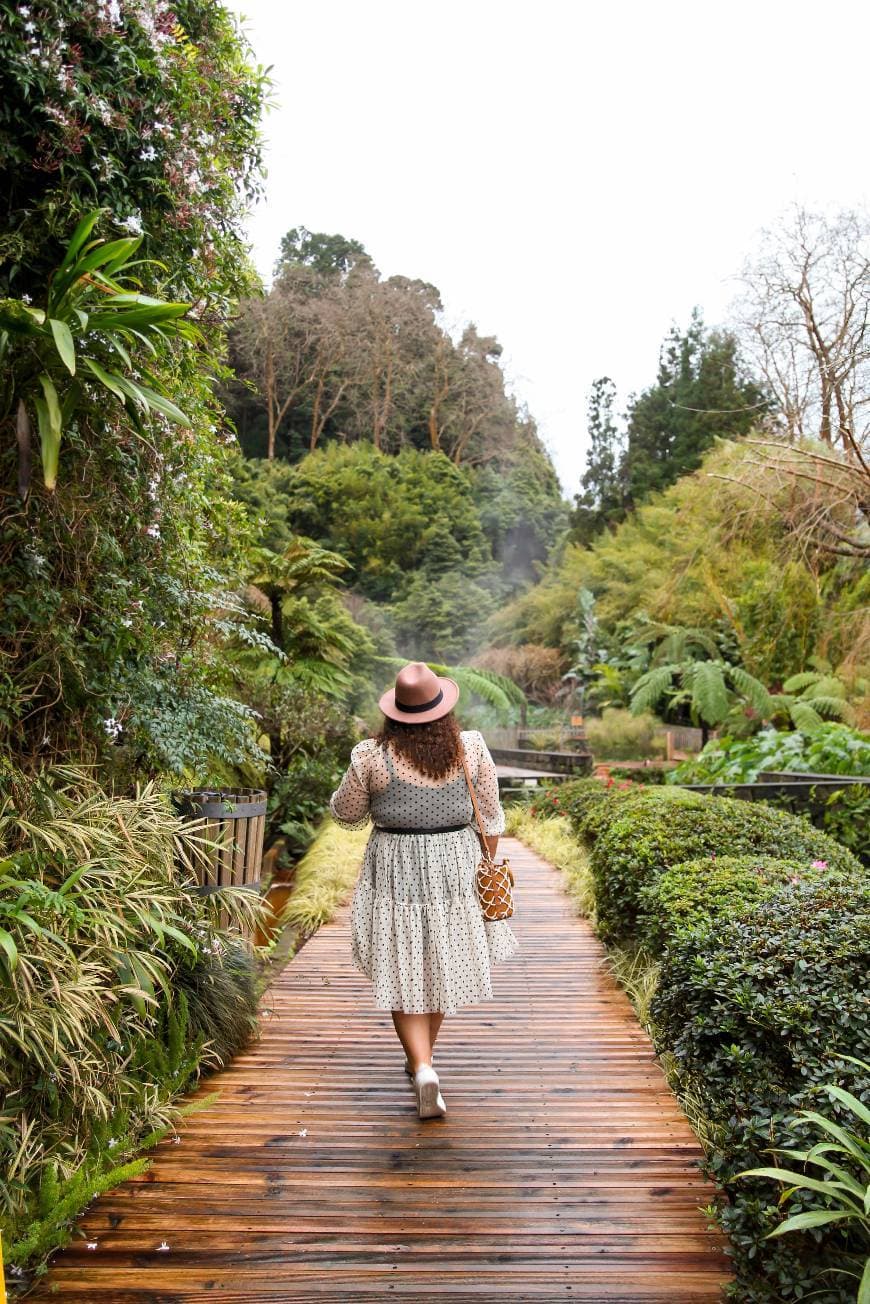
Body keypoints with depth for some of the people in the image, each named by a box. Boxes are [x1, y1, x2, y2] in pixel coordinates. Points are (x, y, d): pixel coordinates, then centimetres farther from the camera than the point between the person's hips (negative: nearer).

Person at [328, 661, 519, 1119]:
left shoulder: (371, 755, -13)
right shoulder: (470, 746, -7)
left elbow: (346, 813, 1)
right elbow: (489, 816, 0)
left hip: (395, 870, -2)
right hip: (455, 864, 3)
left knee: (403, 973, 9)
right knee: (442, 964, 21)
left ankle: (423, 1069, -6)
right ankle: (421, 1058, 36)